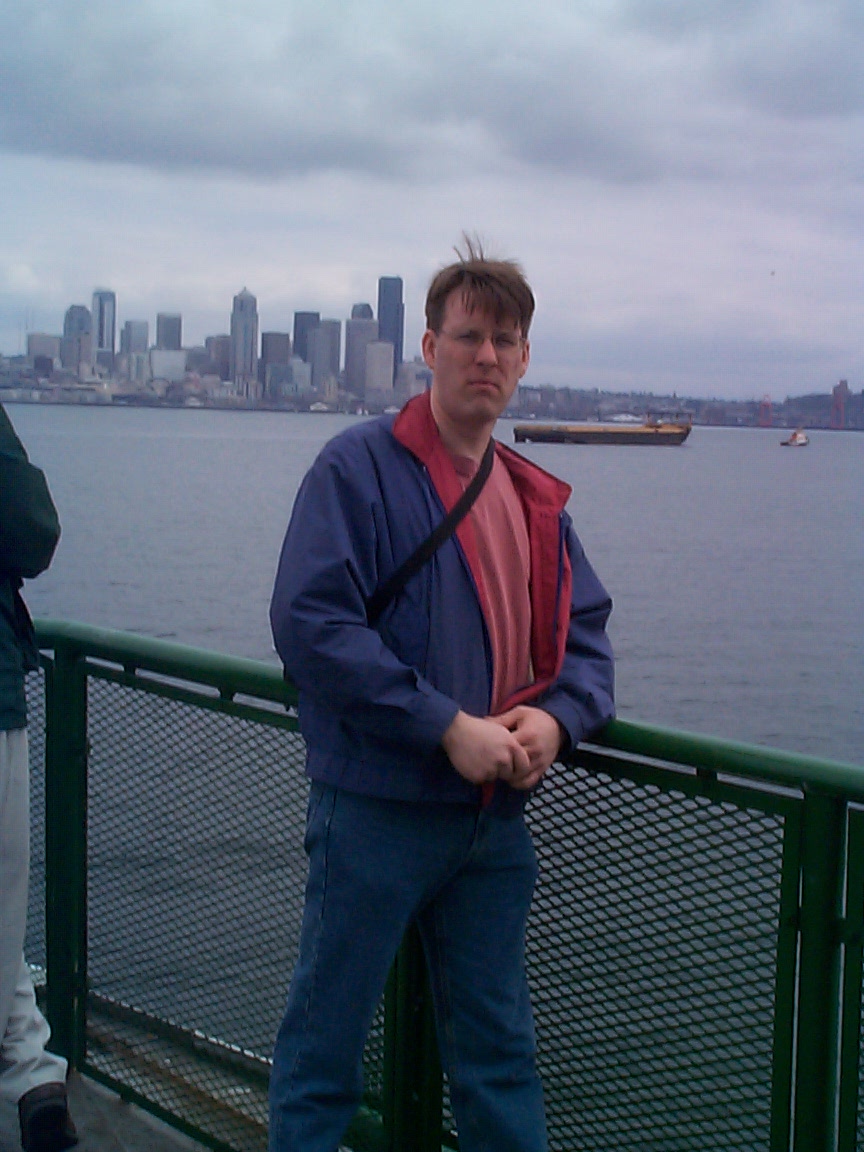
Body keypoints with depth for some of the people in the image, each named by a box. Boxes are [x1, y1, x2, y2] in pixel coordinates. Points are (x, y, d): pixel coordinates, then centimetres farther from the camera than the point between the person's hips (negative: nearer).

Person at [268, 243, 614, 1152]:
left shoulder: (536, 499, 12)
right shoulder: (360, 467, -8)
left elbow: (585, 634, 16)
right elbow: (309, 621, -18)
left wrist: (556, 718, -7)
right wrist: (447, 726, -20)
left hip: (497, 816, 6)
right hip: (375, 809, -6)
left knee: (498, 1051, 17)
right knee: (325, 1045, 5)